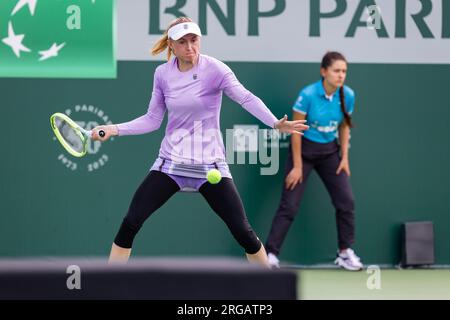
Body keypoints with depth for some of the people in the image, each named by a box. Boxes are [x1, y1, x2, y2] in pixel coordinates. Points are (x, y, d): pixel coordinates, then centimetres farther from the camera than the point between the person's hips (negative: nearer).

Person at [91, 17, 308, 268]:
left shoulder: (214, 69, -11)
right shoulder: (163, 74, 1)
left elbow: (246, 98, -23)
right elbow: (153, 120, 9)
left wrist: (276, 123, -38)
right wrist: (115, 129, -1)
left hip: (210, 163, -3)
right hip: (171, 162, 3)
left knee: (243, 231, -8)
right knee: (130, 223, -7)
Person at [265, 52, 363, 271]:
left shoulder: (348, 95, -10)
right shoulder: (308, 95, -23)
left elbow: (344, 127, 6)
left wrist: (344, 157, 2)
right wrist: (297, 166, -14)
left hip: (330, 151, 4)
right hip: (304, 149, -4)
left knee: (346, 201, -1)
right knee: (289, 205, -7)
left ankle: (345, 253, 13)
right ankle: (270, 255, -3)